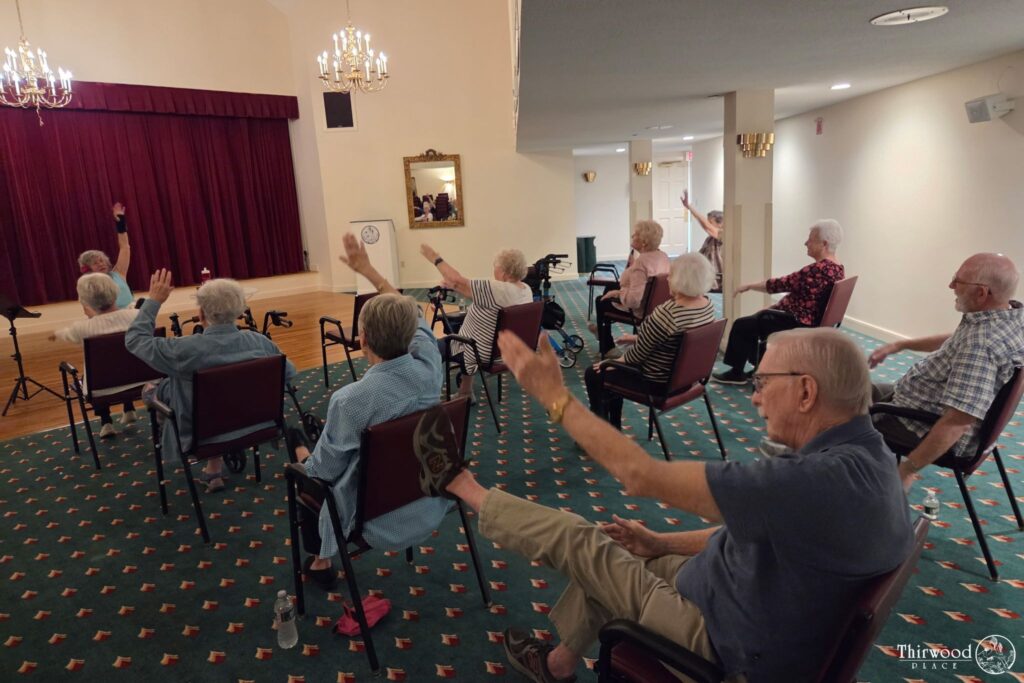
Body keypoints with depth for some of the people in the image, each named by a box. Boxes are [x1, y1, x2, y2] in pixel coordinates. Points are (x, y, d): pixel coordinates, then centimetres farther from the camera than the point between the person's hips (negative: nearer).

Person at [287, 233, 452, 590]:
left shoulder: (349, 399, -30)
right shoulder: (429, 367, -17)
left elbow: (324, 470, -16)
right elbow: (411, 313, 3)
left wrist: (303, 456, 7)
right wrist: (367, 269, 9)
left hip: (382, 521, -5)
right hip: (434, 503, 5)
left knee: (308, 475, 24)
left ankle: (320, 562, 41)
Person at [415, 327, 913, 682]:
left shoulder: (823, 479, -37)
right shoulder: (864, 456, -4)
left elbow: (641, 475, -35)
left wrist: (554, 395, -26)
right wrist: (664, 544, 7)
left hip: (726, 643, -8)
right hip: (755, 605, 8)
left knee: (573, 538, -1)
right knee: (609, 553, 18)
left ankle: (459, 485, 21)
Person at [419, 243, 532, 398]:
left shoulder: (498, 290, -31)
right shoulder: (526, 289, -4)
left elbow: (459, 280, -25)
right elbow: (481, 297, 5)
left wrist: (435, 258, -14)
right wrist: (454, 286, 1)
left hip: (485, 354, -8)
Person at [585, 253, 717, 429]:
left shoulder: (666, 313, -32)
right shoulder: (708, 306, -4)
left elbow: (638, 354, -19)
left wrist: (618, 360, 1)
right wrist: (637, 338, 14)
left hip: (657, 382, -9)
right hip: (684, 375, 9)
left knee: (593, 374, 10)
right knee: (615, 370, 27)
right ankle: (613, 427, 35)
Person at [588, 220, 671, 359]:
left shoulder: (640, 262, -32)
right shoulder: (663, 256, -4)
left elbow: (633, 300, -37)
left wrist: (617, 293, -19)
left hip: (640, 310, -8)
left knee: (601, 301, 18)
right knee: (610, 289, 27)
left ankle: (607, 348, 33)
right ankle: (602, 329, 47)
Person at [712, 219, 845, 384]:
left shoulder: (818, 269, -27)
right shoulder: (838, 268, 5)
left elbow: (781, 284, -20)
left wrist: (749, 286, -7)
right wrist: (775, 306, 14)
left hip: (799, 324, -10)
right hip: (814, 321, 10)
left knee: (741, 325, 2)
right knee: (759, 317, 24)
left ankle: (736, 373, 15)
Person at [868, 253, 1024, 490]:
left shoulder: (982, 342, -34)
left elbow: (957, 424, -37)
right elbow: (954, 342, 17)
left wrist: (907, 470, -29)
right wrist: (899, 345, 16)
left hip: (927, 427, -9)